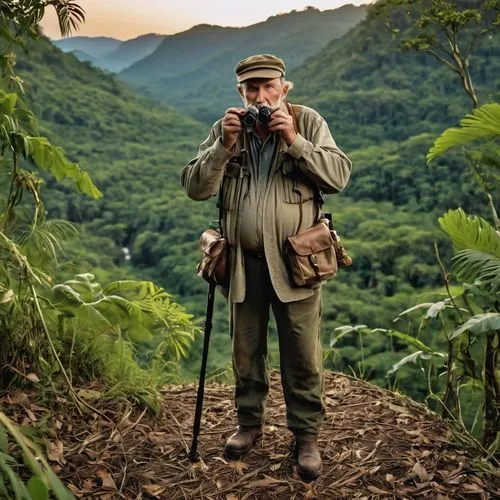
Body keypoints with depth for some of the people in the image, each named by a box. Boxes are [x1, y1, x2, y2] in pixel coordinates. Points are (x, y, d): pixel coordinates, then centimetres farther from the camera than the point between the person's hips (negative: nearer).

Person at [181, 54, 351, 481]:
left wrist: (294, 140, -20)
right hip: (243, 261, 3)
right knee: (246, 349, 16)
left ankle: (307, 435, 21)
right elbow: (195, 188, -3)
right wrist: (225, 144, -16)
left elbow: (339, 176, -12)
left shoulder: (308, 122, -2)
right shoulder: (225, 129, 4)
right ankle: (249, 421, 35)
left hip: (295, 261, -2)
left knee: (303, 354, 5)